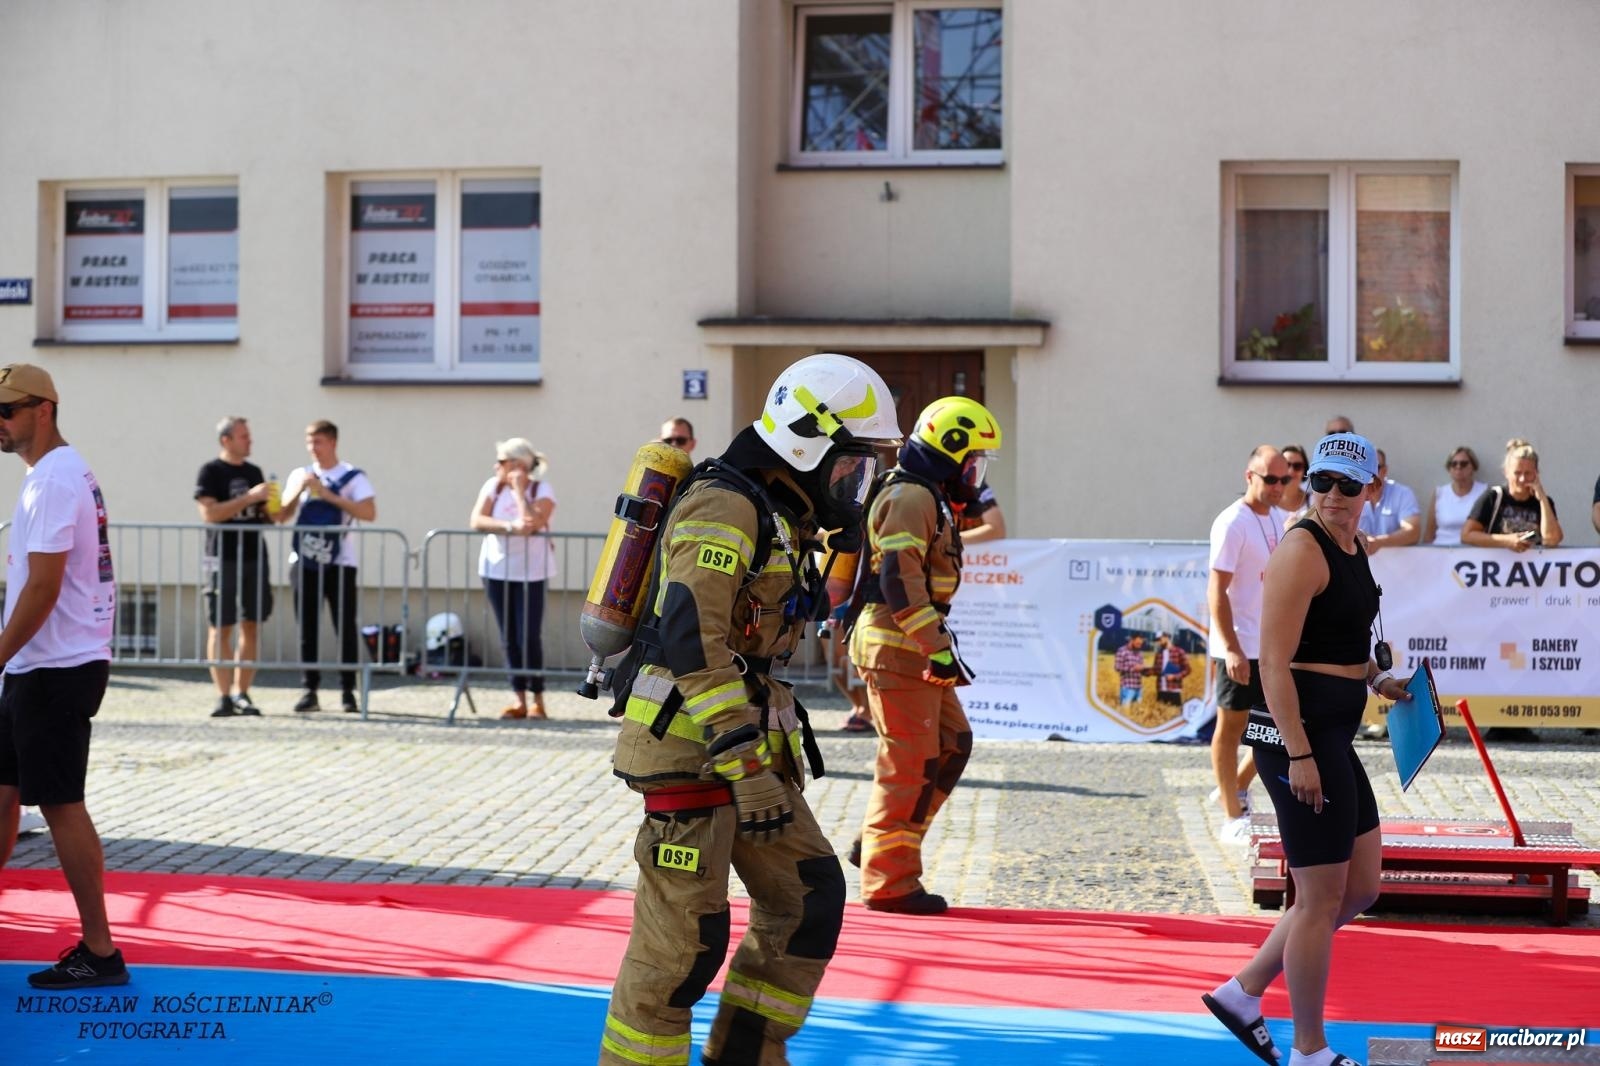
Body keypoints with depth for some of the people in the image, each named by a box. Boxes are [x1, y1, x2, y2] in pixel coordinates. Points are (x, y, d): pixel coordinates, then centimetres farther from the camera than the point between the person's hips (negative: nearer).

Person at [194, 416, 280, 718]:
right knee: (220, 628, -3)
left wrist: (272, 512, -1)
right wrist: (249, 497, -19)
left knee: (251, 627, 5)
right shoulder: (210, 472, -3)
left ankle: (243, 694, 12)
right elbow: (210, 513, -15)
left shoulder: (254, 472, 15)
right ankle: (224, 696, -2)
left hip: (255, 557, 6)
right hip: (223, 559, -6)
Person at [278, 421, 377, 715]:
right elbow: (282, 516, 10)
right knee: (306, 628, 2)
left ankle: (348, 692, 2)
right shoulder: (300, 475, 14)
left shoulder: (353, 477, 1)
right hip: (304, 561, 3)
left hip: (339, 562, -3)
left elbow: (369, 512, -13)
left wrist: (328, 494, -15)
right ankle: (310, 690, 8)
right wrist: (298, 491, -7)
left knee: (346, 627, -3)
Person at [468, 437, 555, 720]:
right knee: (509, 638, 6)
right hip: (495, 569, 4)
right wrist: (508, 526, -23)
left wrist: (519, 490, -16)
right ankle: (519, 700, 11)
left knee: (529, 637, -8)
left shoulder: (541, 490, -7)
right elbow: (477, 520, -9)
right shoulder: (493, 486, 3)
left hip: (529, 572, -4)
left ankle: (538, 700, 3)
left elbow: (530, 525, -23)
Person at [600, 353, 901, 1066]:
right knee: (685, 933, -8)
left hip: (745, 737, 10)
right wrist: (748, 769, -27)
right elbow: (693, 641, -25)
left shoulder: (780, 518, 16)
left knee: (808, 898, 10)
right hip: (690, 742, -10)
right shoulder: (726, 508, -16)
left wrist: (774, 752, 25)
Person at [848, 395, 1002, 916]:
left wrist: (938, 647, 26)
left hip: (914, 648, 10)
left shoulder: (927, 498, 19)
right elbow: (899, 579, -25)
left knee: (952, 745, 13)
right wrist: (938, 649, -27)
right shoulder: (910, 497, -15)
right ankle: (890, 882, 1)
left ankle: (881, 845, 16)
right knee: (910, 762, -6)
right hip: (898, 647, -10)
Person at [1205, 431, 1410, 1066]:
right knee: (1322, 897, 0)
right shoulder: (1303, 550, -14)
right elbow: (1274, 664, -20)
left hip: (1334, 738, 10)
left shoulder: (1352, 549, 14)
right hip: (1299, 733, -10)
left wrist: (1377, 680, 16)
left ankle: (1242, 993, 23)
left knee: (1361, 889, 16)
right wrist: (1299, 756, -24)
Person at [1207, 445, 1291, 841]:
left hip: (1275, 645, 8)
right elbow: (1216, 591, -17)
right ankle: (1233, 817, 10)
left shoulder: (1279, 519, 10)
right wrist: (1231, 650, -22)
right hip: (1239, 648, -8)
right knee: (1231, 726, 2)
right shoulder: (1232, 523, -15)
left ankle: (1236, 788, 30)